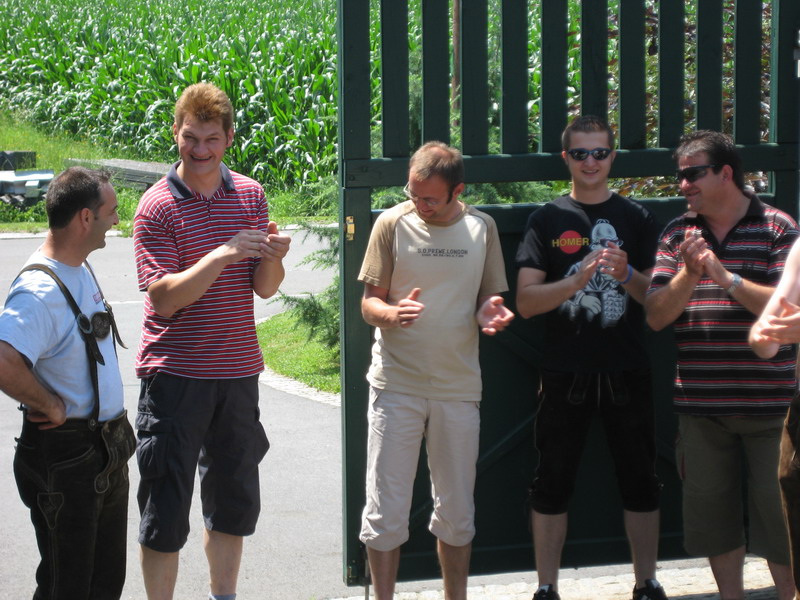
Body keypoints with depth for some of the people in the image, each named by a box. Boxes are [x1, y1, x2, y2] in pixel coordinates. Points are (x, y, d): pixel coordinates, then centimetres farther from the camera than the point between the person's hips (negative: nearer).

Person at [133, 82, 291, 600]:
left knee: (234, 500, 15)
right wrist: (224, 254, -25)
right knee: (166, 506, -1)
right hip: (175, 376, -5)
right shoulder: (157, 206, -8)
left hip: (238, 371, 5)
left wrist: (273, 257, -19)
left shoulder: (250, 195, 6)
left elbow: (265, 288, 3)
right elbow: (164, 299, -16)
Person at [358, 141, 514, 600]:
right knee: (386, 510, -1)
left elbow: (489, 300, 10)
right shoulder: (393, 224, -3)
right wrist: (393, 313, -24)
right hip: (397, 384, -2)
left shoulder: (481, 228, 3)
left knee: (457, 511, 11)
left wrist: (490, 314, -14)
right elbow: (369, 304, -1)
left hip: (459, 386, 2)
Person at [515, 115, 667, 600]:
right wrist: (579, 279, -19)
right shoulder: (548, 220, 4)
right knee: (553, 484, 3)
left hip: (627, 373, 1)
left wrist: (627, 274, -16)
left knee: (640, 481, 6)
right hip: (566, 374, -1)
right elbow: (526, 301, -4)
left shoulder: (637, 219, 7)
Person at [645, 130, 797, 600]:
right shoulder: (678, 234, 9)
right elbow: (656, 315, 3)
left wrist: (725, 277, -20)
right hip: (701, 403, 4)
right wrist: (688, 275, -14)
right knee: (713, 510, 10)